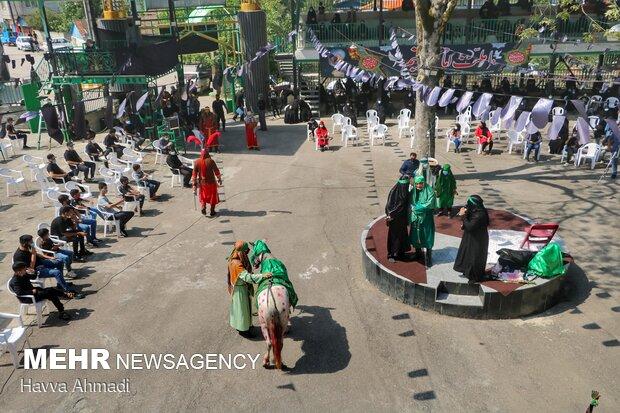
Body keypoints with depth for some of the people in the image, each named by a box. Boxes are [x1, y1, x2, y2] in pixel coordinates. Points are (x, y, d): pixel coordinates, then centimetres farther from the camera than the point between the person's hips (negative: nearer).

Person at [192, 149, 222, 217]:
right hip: (211, 182, -2)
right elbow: (216, 171, -6)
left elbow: (194, 173, -2)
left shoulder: (196, 162, -5)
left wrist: (194, 183, 6)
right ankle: (212, 211, 15)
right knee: (213, 196, 13)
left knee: (203, 196, 21)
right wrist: (219, 179, 8)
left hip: (202, 183, 2)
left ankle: (203, 208, 3)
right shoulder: (211, 161, -13)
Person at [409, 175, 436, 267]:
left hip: (426, 218, -4)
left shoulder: (429, 191, -13)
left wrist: (416, 207, -16)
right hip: (415, 217, 4)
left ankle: (428, 258, 13)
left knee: (427, 238, 1)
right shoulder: (413, 191, 1)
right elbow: (410, 204, 8)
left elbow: (430, 204, -19)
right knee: (416, 236, 14)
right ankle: (418, 252, 35)